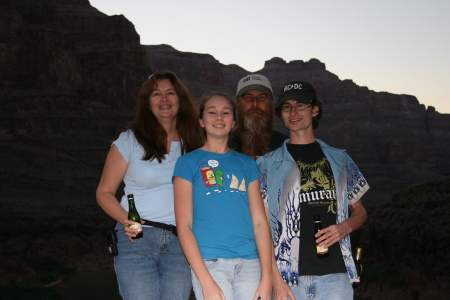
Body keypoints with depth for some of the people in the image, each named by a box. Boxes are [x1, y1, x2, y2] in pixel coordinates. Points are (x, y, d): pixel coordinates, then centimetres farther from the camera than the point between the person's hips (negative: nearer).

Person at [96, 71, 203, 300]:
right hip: (136, 238, -2)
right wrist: (126, 220, -11)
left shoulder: (193, 144, 11)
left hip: (180, 242, 2)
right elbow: (104, 192, 6)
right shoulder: (129, 140, 5)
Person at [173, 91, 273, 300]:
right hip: (210, 263, -3)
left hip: (250, 264, 3)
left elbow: (260, 221, 8)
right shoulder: (188, 162, 5)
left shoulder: (247, 164, 14)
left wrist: (266, 278, -1)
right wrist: (206, 282, -11)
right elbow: (184, 225, -2)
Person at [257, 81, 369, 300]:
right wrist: (275, 278, -8)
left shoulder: (339, 159, 15)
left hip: (335, 273, 2)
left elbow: (359, 211, 20)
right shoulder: (268, 164, 7)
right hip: (289, 276, -1)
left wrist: (345, 227, -3)